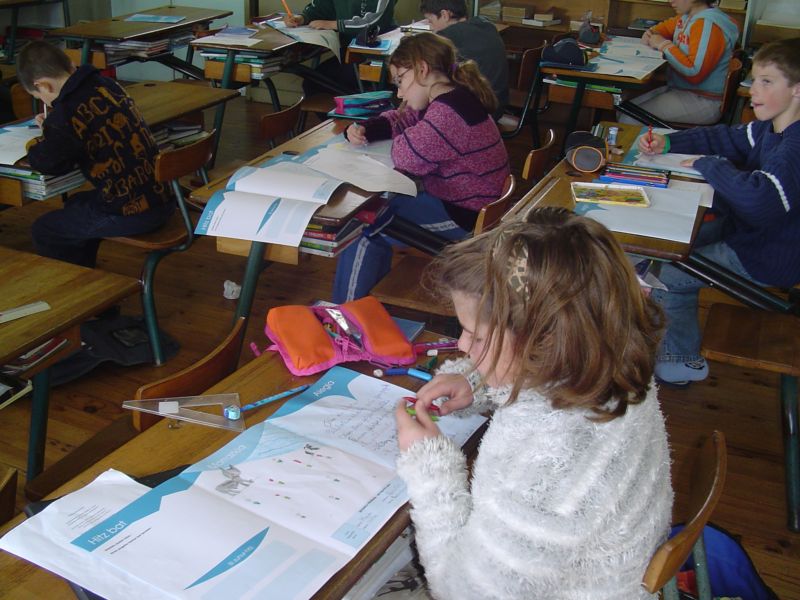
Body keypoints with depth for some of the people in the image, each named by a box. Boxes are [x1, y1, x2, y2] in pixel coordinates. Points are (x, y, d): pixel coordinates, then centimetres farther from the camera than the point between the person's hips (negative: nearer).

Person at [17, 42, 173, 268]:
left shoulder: (68, 112, -18)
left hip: (130, 213, -8)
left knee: (43, 231, 11)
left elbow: (47, 162, -13)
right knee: (76, 205, 33)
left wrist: (35, 144, 8)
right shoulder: (108, 85, 7)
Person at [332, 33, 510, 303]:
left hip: (464, 217, -10)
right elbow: (400, 119, 18)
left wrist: (402, 137, -5)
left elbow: (406, 156, -28)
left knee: (363, 228, -6)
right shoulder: (448, 98, 7)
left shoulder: (449, 111, -26)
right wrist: (365, 129, -1)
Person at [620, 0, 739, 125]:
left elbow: (695, 73, -27)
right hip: (678, 88, 9)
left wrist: (664, 45, -18)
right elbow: (666, 26, 31)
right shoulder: (687, 16, 7)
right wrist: (651, 33, 7)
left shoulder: (708, 24, -20)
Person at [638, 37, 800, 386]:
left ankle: (684, 360, 13)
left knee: (669, 275, -9)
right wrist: (668, 143, -2)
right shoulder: (771, 128, 1)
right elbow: (727, 138, 12)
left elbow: (760, 200, -43)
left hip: (768, 258, -10)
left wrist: (708, 165, -29)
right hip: (744, 229, 10)